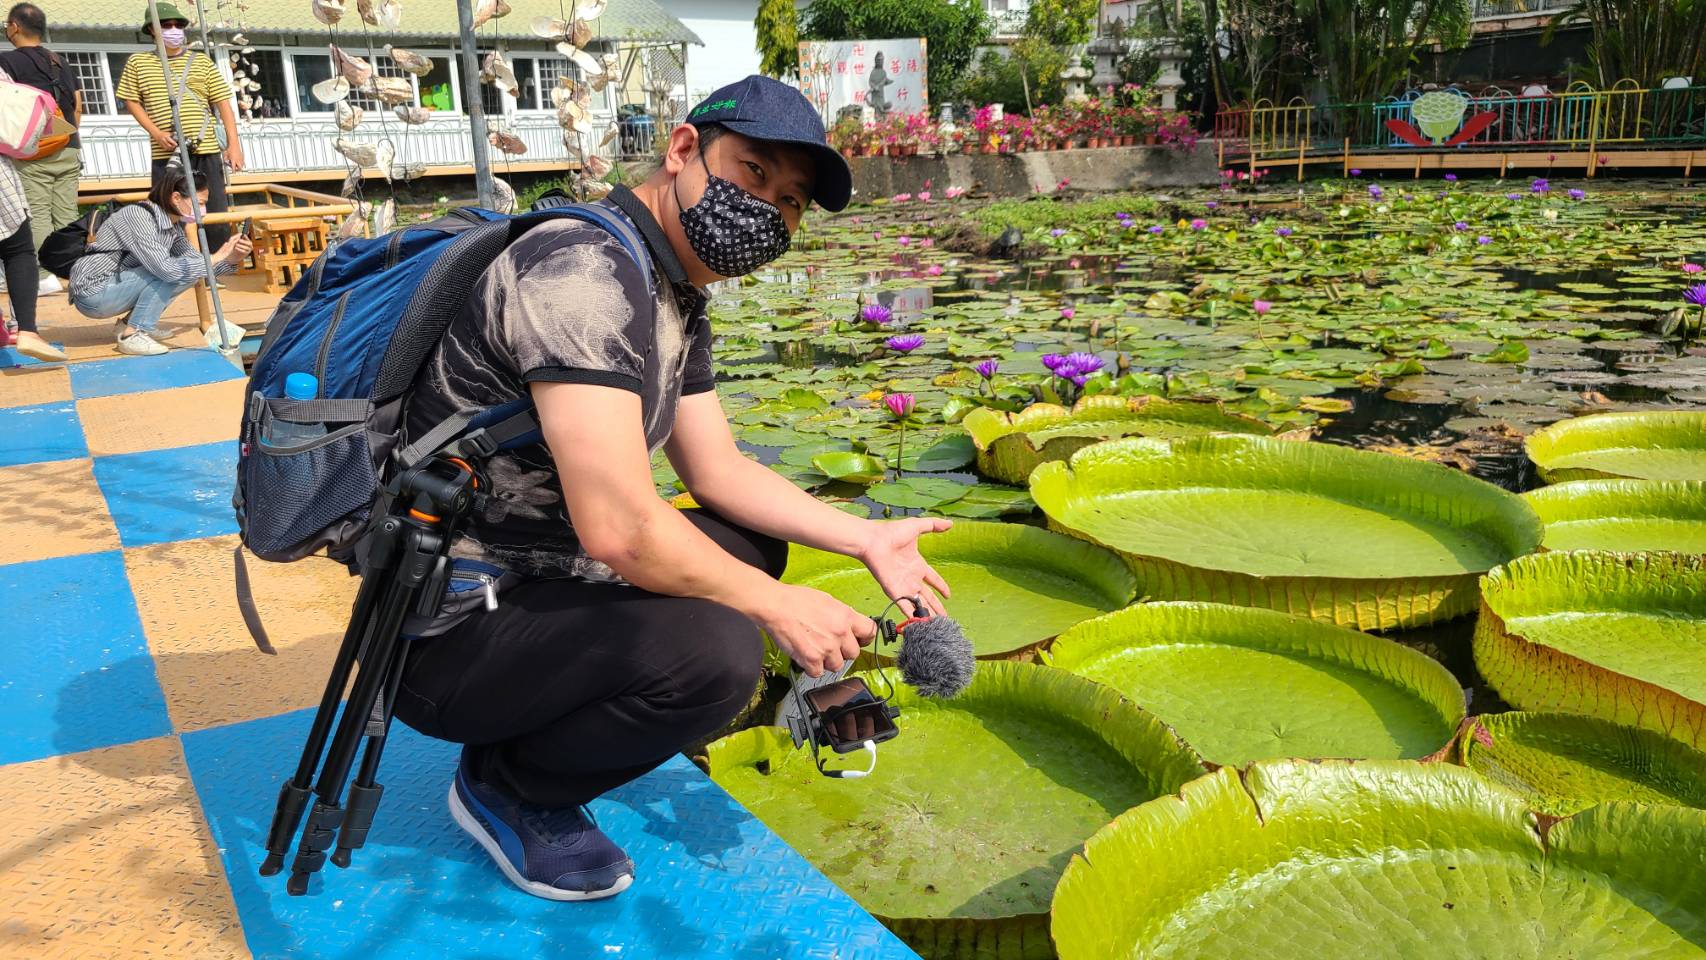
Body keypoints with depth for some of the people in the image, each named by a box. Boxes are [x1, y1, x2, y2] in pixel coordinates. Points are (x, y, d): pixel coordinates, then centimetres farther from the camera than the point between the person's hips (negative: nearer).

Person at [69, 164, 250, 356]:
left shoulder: (173, 225, 1)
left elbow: (194, 260, 2)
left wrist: (231, 259, -14)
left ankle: (127, 324, 7)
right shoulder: (138, 216, -24)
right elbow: (165, 268, -33)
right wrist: (216, 257, -28)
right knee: (166, 273, -22)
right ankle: (133, 335, -15)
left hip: (115, 285, 9)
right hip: (91, 292, -9)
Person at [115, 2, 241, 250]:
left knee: (217, 217, 0)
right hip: (165, 154, 0)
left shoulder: (201, 61, 9)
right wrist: (155, 132, -5)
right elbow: (131, 100, 10)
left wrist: (233, 144, -2)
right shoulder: (138, 62, 9)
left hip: (205, 151, 0)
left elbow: (223, 103, 7)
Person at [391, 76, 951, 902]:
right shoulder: (588, 270, -24)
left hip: (535, 576, 10)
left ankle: (530, 741, 12)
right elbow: (617, 528, -30)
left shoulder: (678, 304, 9)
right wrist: (775, 606, -16)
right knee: (713, 651, -28)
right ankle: (507, 787, 1)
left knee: (752, 543, 14)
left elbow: (719, 471, 14)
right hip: (444, 638, -10)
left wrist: (868, 540, 5)